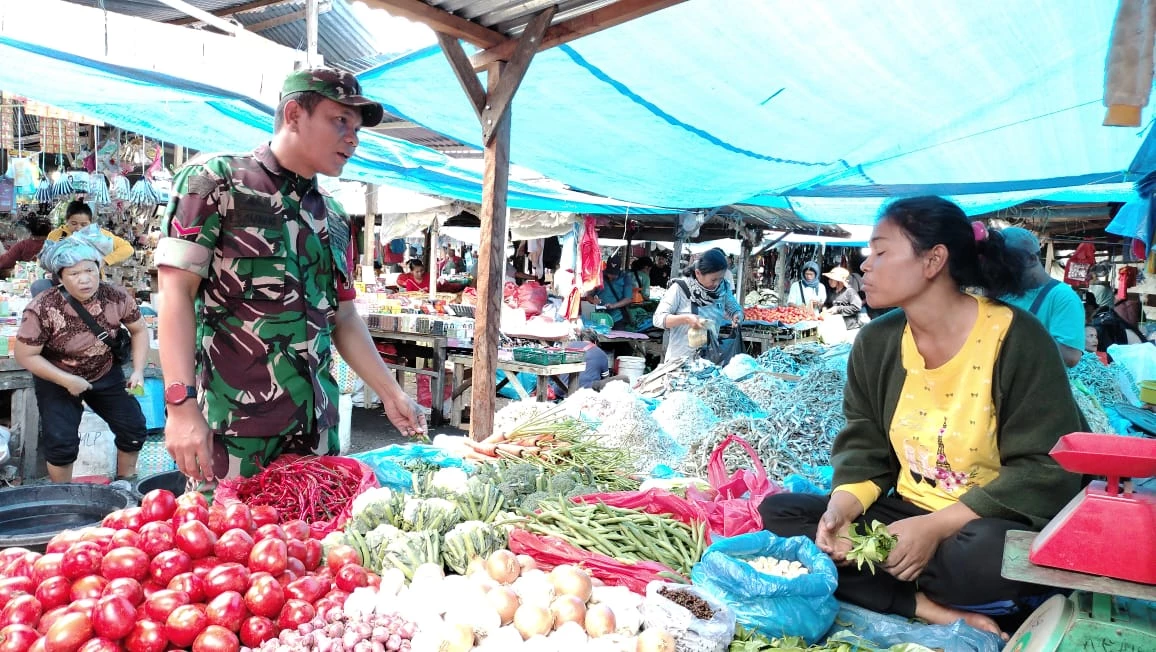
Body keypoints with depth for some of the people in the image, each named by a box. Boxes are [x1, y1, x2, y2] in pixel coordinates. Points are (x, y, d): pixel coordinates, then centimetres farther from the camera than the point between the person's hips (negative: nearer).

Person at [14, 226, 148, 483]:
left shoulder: (117, 298, -20)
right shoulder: (42, 310, -29)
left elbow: (139, 331, -3)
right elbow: (25, 356, -19)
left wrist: (138, 371, -13)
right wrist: (66, 380, -24)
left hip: (106, 375, 3)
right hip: (56, 380, -3)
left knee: (134, 426, 1)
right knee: (61, 441, -13)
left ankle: (126, 480, 26)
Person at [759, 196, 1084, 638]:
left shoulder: (1017, 339, -15)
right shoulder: (875, 343, 2)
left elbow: (1048, 471, -17)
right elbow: (863, 448, 4)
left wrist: (937, 526, -26)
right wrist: (842, 508, -19)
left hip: (988, 526, -5)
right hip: (905, 516, 5)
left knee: (984, 553, -40)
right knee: (778, 512, -11)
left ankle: (870, 579, -8)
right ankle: (926, 606, -20)